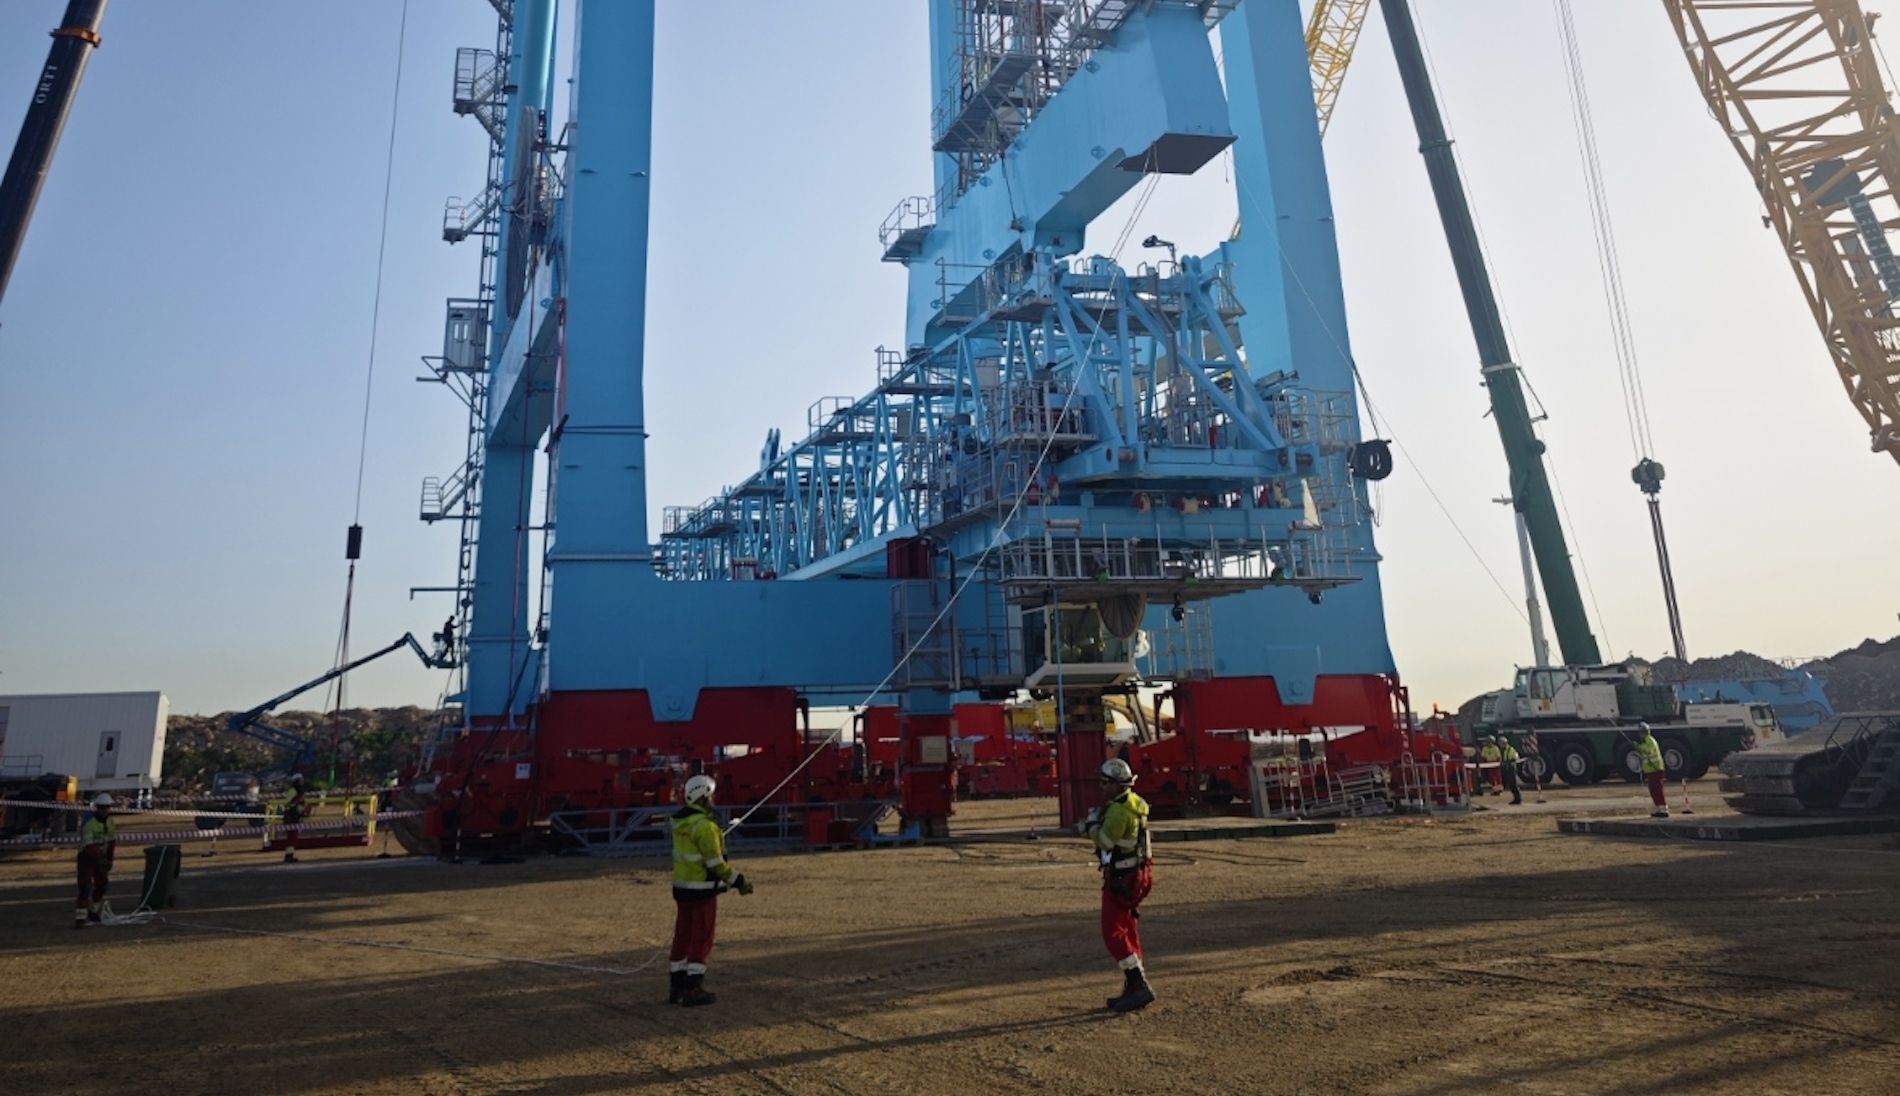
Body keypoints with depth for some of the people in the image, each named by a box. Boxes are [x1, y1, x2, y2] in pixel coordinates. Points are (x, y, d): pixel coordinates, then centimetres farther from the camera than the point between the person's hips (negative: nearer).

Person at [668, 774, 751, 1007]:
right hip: (702, 890, -8)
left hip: (681, 886, 8)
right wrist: (738, 881, -11)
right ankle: (693, 990, 3)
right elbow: (715, 862, -21)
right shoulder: (704, 825, -20)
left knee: (682, 936, 14)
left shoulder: (680, 821, 7)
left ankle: (677, 987, 21)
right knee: (702, 940, 1)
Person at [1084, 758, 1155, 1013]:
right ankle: (1134, 990, 22)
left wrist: (1092, 824, -3)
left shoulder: (1119, 810, -23)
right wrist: (1096, 825, 6)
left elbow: (1104, 842, -18)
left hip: (1122, 878, -10)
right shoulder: (1134, 803, 8)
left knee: (1113, 933, -4)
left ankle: (1140, 987, -6)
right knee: (1129, 932, 16)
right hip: (1137, 873, 10)